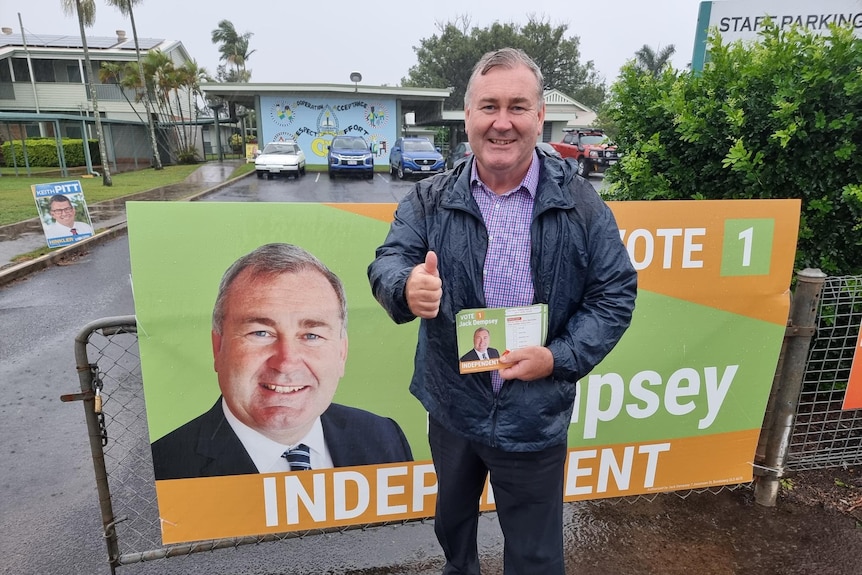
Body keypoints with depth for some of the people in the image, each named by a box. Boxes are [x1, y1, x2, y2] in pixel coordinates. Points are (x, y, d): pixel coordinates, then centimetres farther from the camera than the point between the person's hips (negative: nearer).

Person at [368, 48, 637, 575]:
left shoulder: (580, 203, -9)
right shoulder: (430, 200, -5)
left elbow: (616, 294, -6)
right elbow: (388, 261, -12)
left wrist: (559, 358, -20)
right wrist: (407, 287, -37)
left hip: (535, 418, -2)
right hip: (452, 408, 3)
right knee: (452, 519, 29)